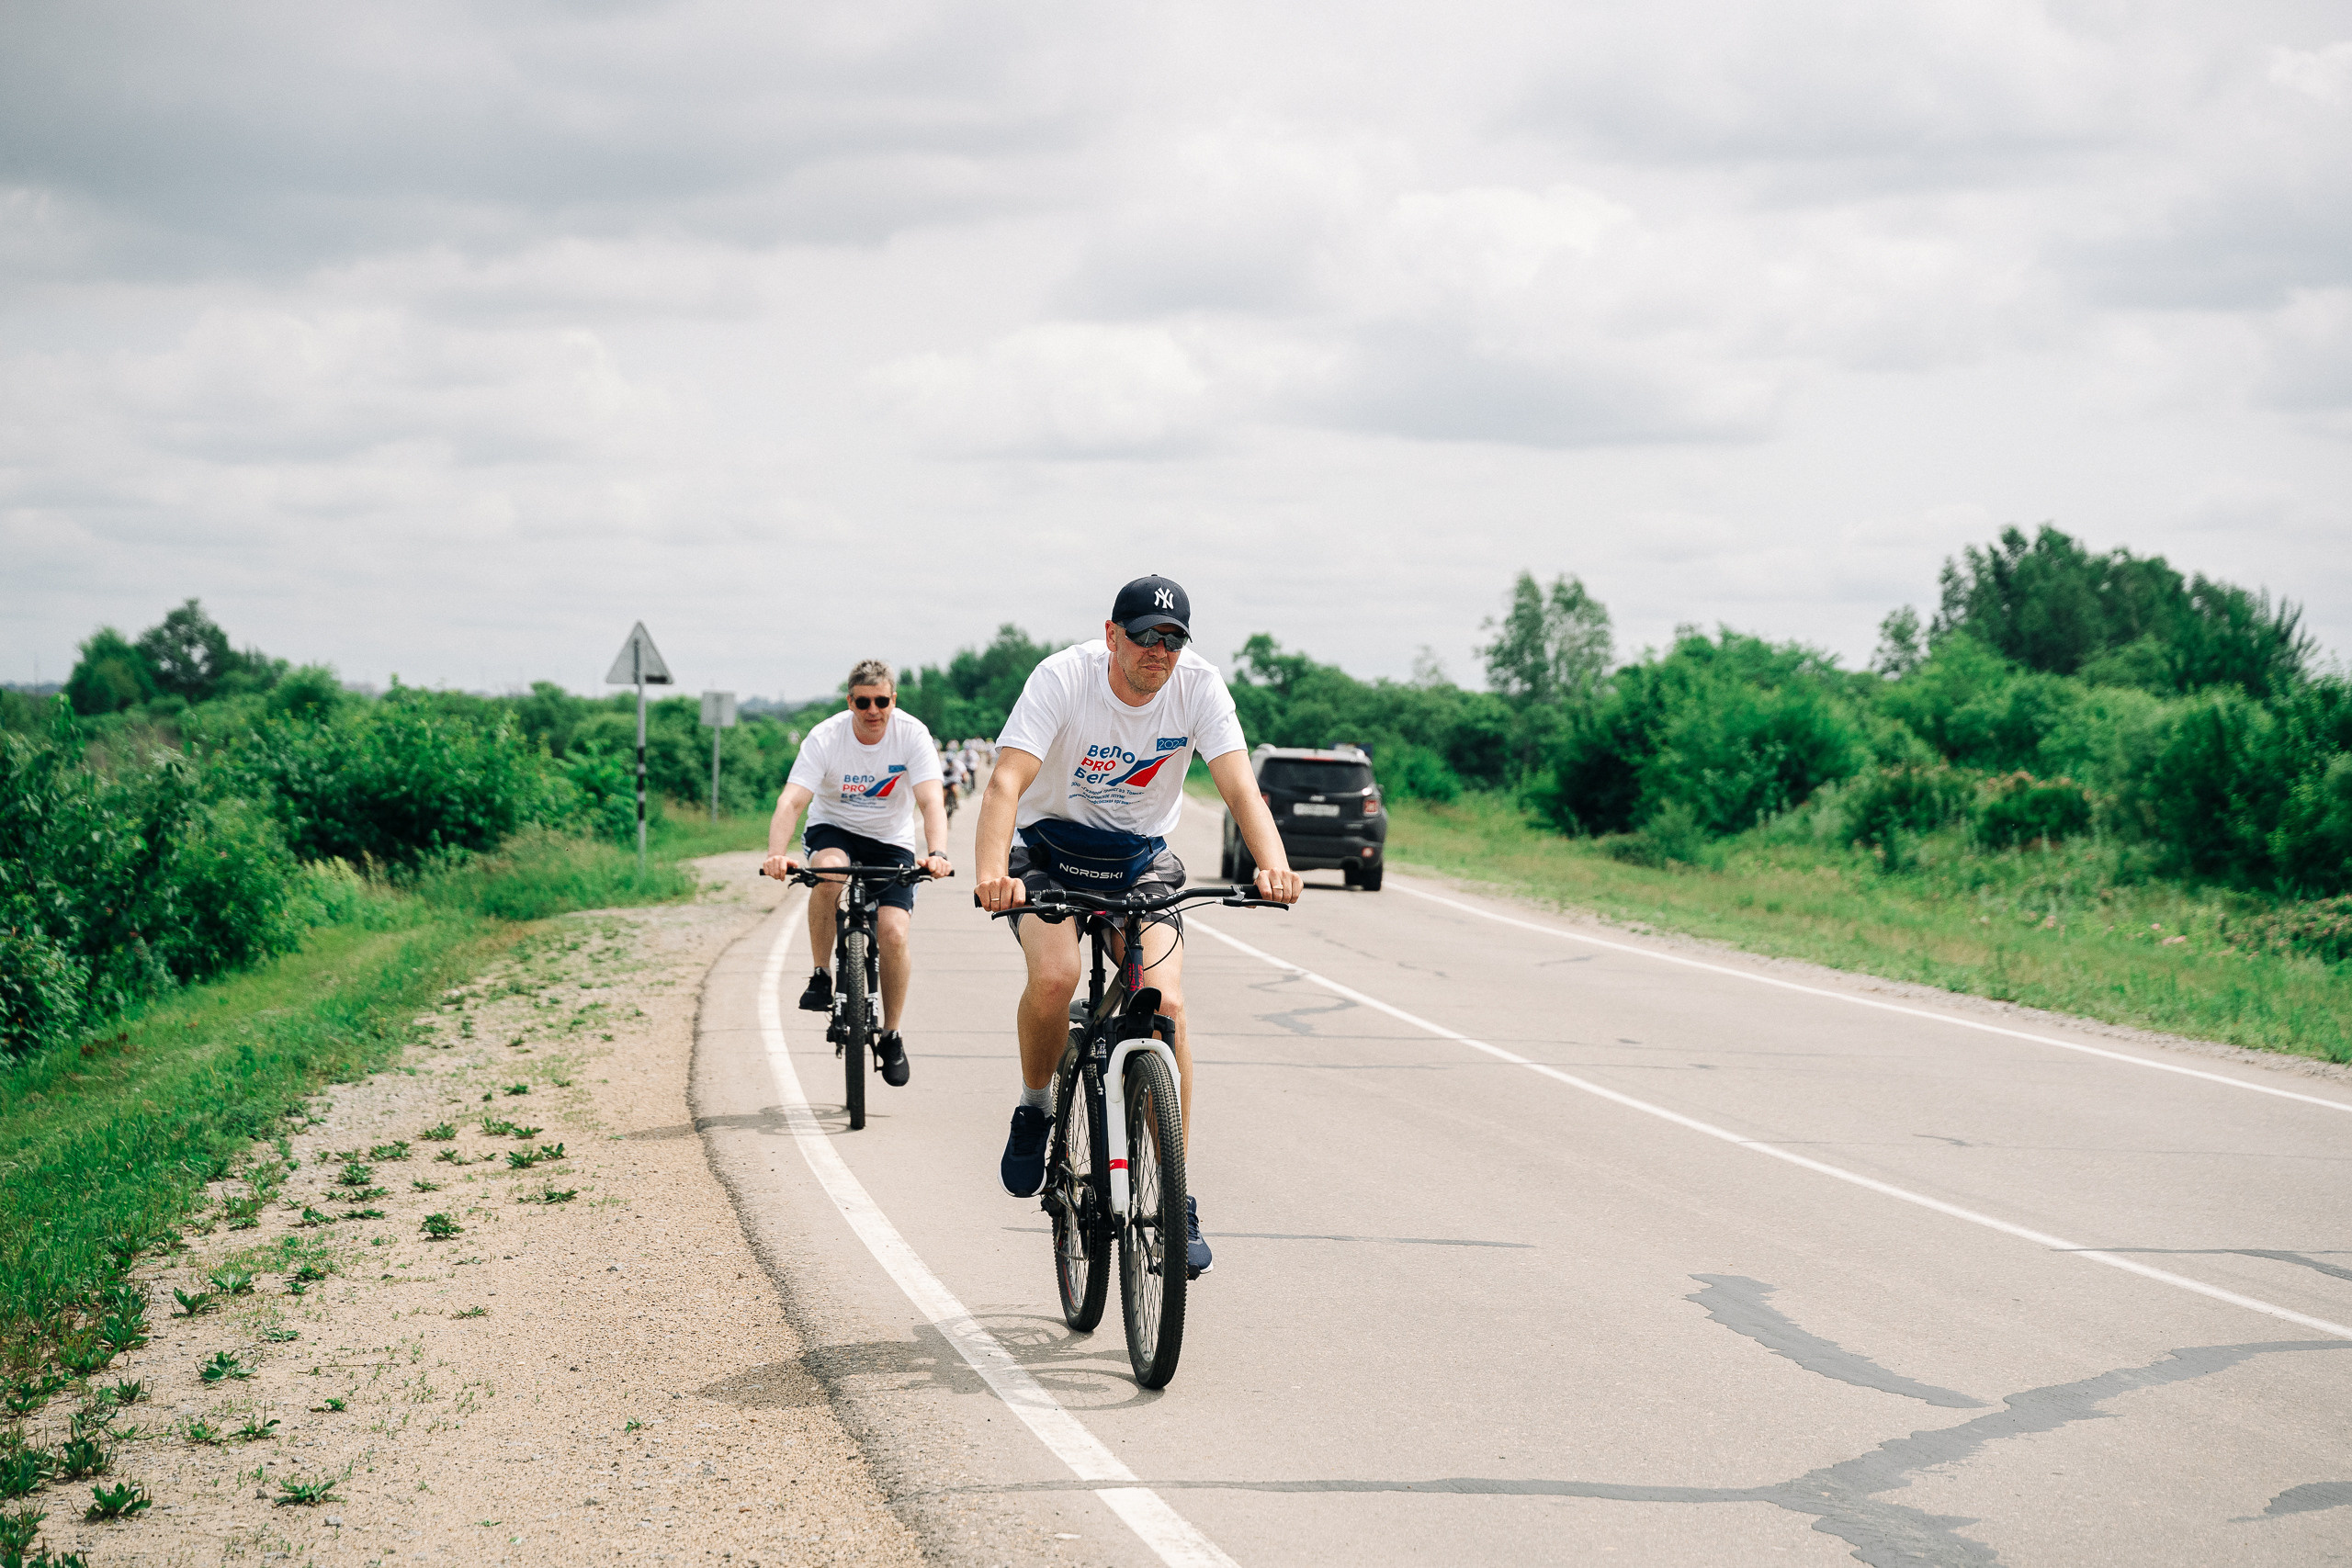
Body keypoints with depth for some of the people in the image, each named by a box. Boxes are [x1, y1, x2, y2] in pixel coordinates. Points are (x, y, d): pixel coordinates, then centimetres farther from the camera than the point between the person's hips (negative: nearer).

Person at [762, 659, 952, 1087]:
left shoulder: (912, 734, -19)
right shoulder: (825, 738, -20)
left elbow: (930, 801, -29)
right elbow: (791, 800, -30)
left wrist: (937, 853, -49)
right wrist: (777, 854, -49)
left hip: (891, 841, 1)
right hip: (834, 830, -1)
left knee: (893, 933, -17)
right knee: (827, 871, -36)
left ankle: (891, 1035, 4)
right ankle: (822, 976, -18)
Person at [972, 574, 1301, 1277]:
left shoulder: (1198, 686, -16)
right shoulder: (1063, 678, -24)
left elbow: (1239, 785, -25)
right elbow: (1007, 780, -34)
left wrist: (1272, 864, -46)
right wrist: (991, 872, -52)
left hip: (1140, 861, 2)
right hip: (1050, 848, -2)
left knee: (1165, 1005, -17)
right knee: (1054, 977, -30)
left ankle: (1173, 1200, -5)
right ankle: (1034, 1108, 1)